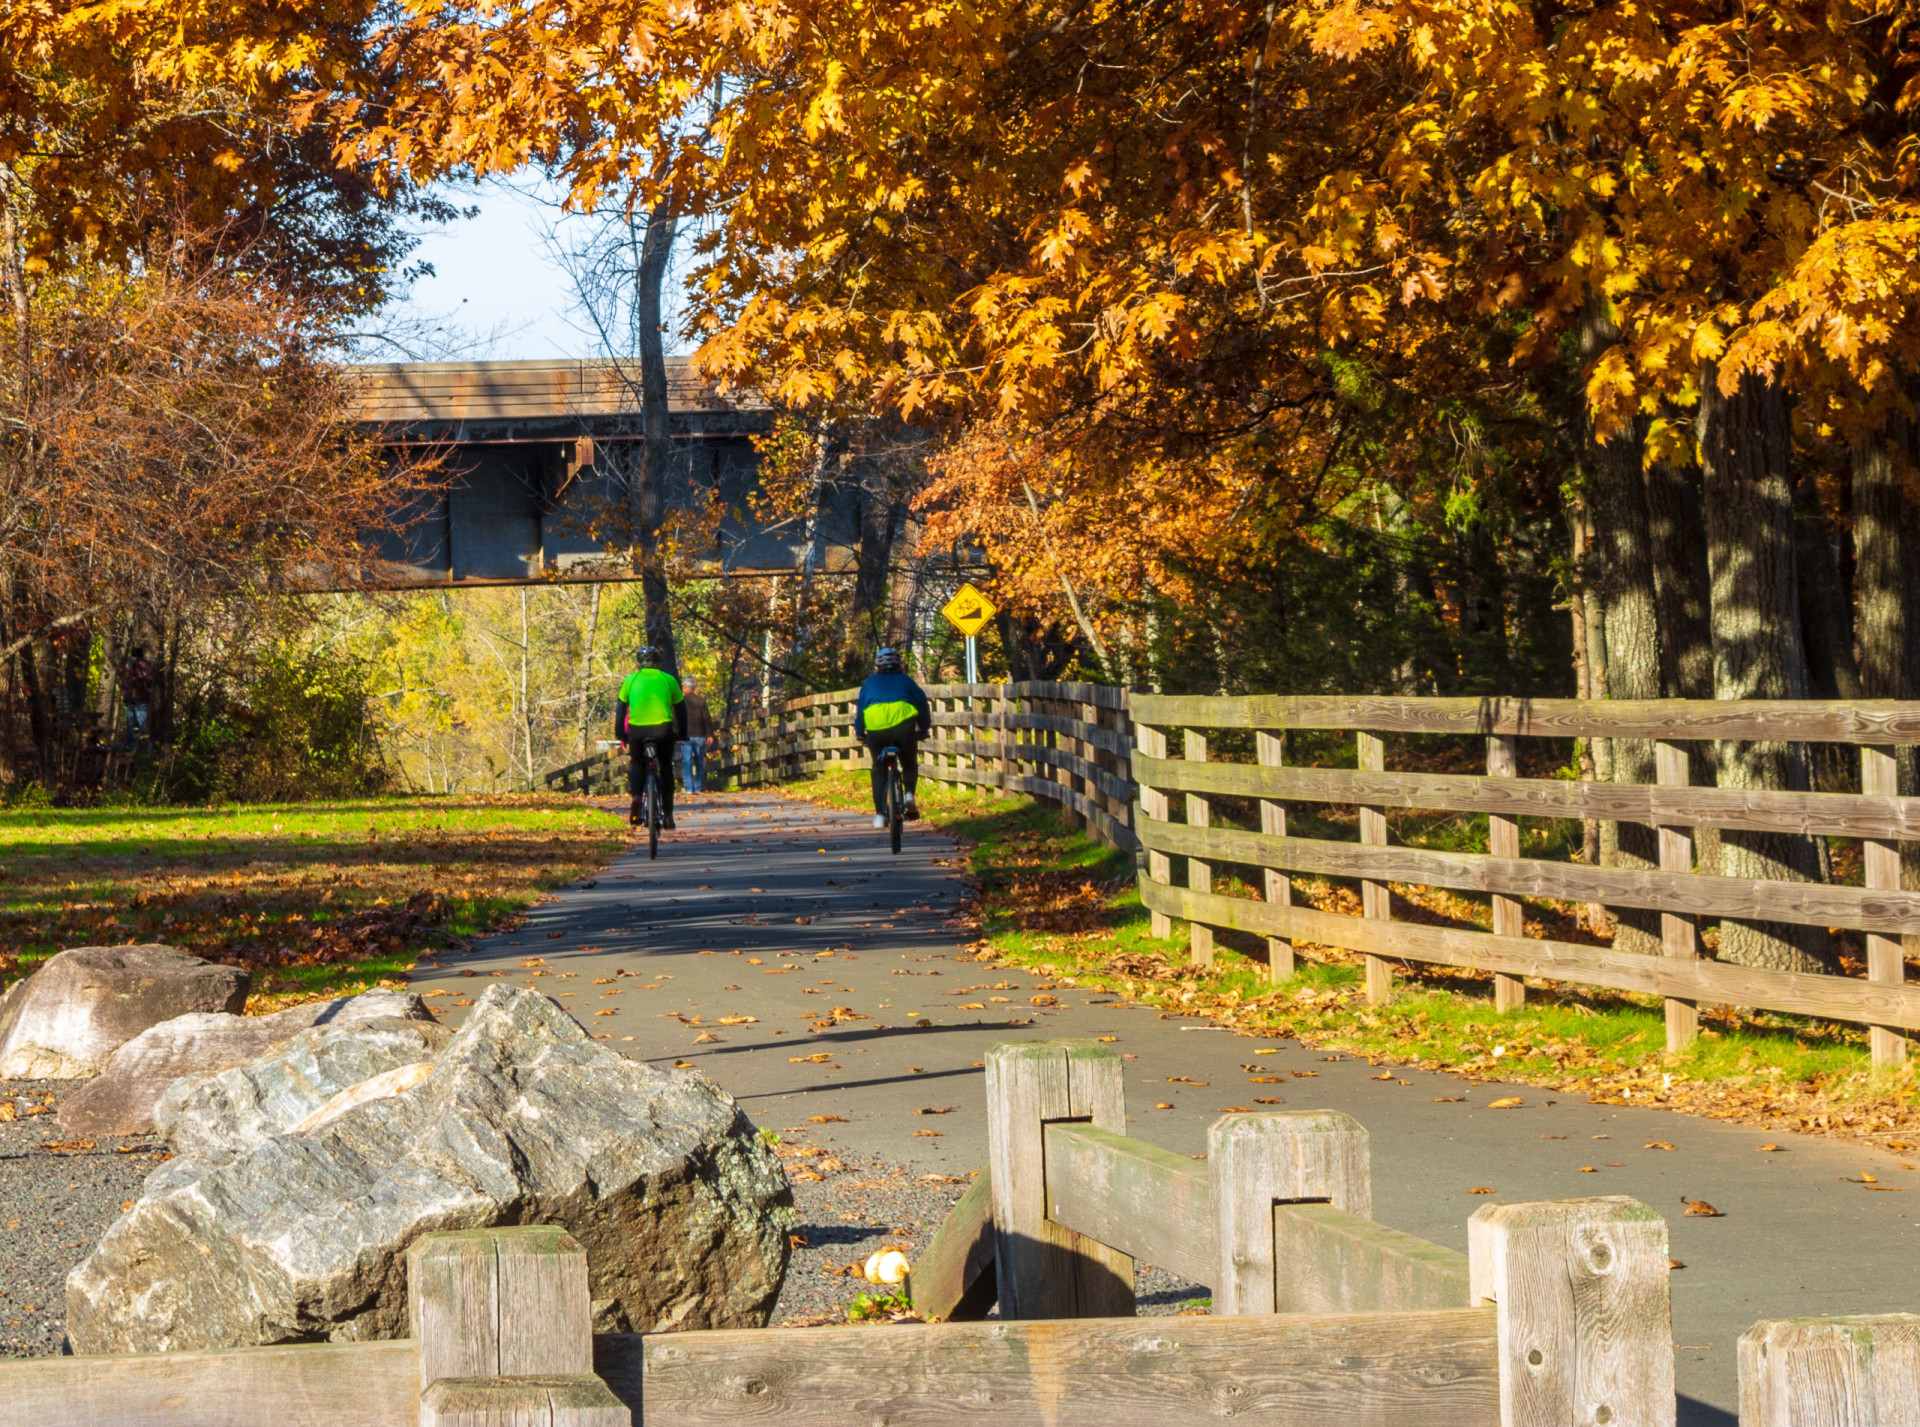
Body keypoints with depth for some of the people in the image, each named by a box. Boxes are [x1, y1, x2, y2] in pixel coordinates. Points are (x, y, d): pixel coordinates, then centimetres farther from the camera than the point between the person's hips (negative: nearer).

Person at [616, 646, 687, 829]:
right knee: (666, 770, 16)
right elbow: (680, 708, 19)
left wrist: (620, 736, 23)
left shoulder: (630, 680, 13)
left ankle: (636, 797, -4)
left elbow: (620, 709, 15)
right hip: (663, 729, 0)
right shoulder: (669, 679, 13)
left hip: (637, 729, 0)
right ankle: (668, 815, 14)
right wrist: (682, 733, 29)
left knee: (636, 763, 23)